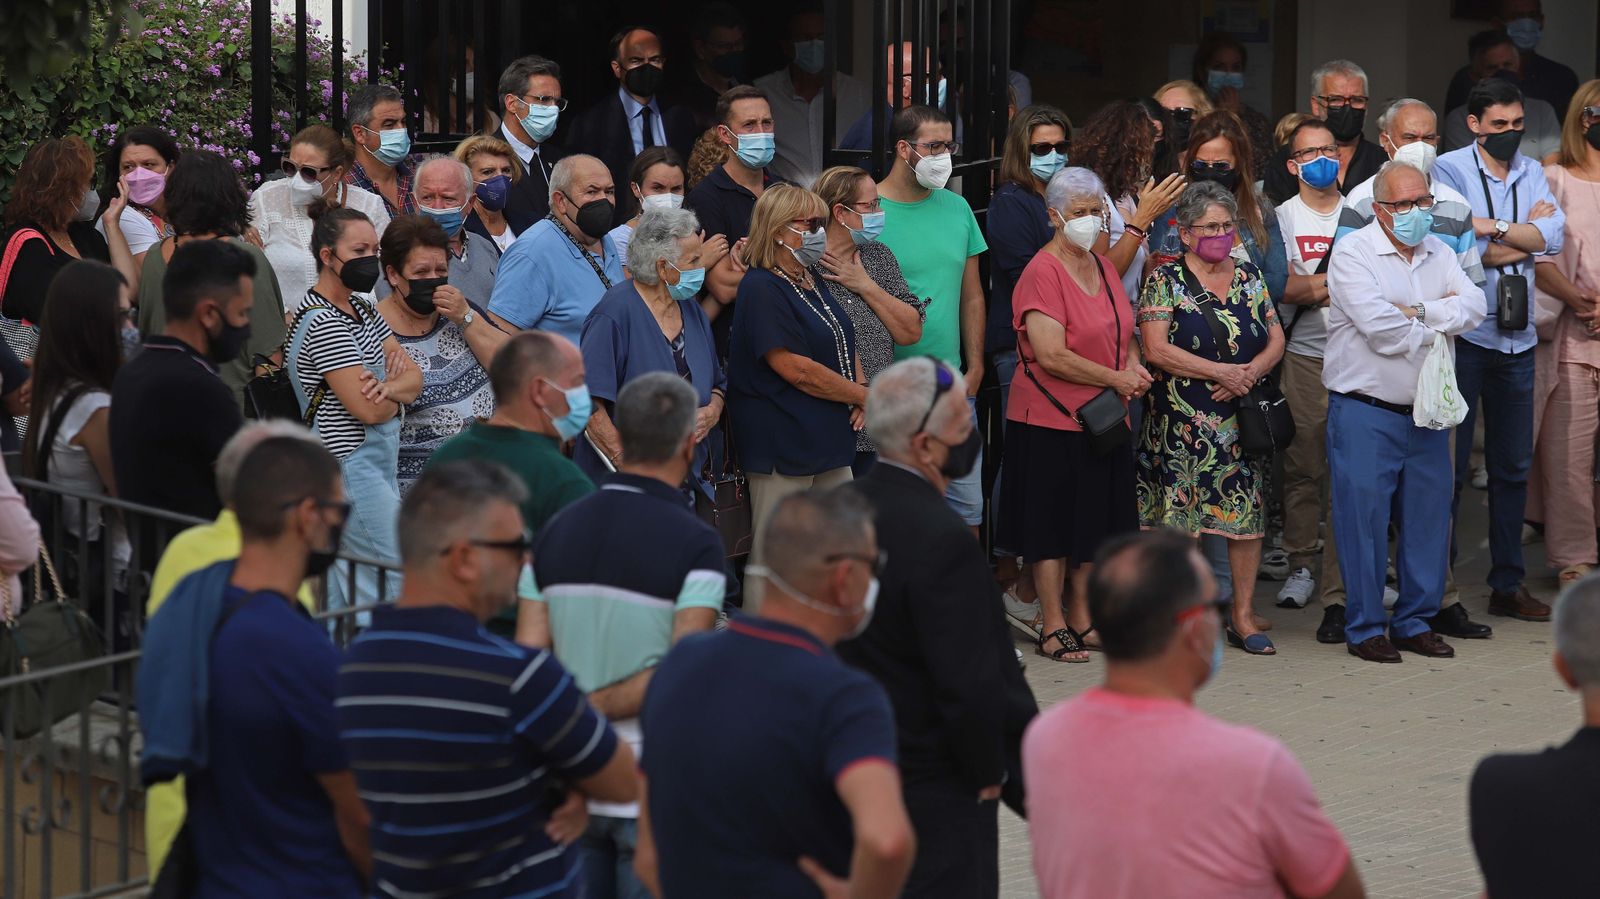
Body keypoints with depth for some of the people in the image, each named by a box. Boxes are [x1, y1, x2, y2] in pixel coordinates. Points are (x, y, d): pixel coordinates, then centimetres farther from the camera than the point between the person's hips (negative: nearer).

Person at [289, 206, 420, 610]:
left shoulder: (362, 310, 14)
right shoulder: (322, 323, -16)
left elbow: (414, 378, 8)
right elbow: (369, 410, -20)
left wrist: (387, 387, -15)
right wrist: (396, 388, 2)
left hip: (375, 466, 10)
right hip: (351, 466, -10)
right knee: (404, 584, -12)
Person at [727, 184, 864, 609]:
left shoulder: (814, 285, 16)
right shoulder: (762, 289, -13)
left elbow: (845, 348, 27)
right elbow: (797, 370, -20)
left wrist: (861, 393, 5)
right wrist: (866, 397, -11)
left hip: (830, 442, 9)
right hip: (781, 444, -9)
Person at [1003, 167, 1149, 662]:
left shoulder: (1103, 267, 11)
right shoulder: (1042, 272, -14)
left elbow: (1120, 333, 24)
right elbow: (1051, 355, -20)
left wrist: (1135, 366, 2)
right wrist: (1115, 379, -15)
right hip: (1051, 420, -7)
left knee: (1095, 526, 12)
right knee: (1052, 528, 0)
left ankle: (1082, 620, 22)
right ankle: (1053, 628, 7)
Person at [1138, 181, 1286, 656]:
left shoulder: (1250, 277, 13)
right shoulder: (1165, 280, -2)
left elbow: (1276, 340, 11)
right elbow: (1156, 350, -11)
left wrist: (1250, 373, -9)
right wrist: (1221, 372, -12)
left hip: (1244, 416, 4)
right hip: (1182, 420, -4)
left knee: (1247, 510, 0)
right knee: (1180, 513, -5)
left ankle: (1244, 613, 7)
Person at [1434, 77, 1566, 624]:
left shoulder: (1531, 174, 11)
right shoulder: (1448, 170, -3)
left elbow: (1553, 236, -5)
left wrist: (1492, 227, -16)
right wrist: (1524, 237, -7)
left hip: (1517, 339, 5)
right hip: (1463, 334, -5)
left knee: (1513, 466, 10)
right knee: (1449, 465, -2)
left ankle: (1508, 584, 18)